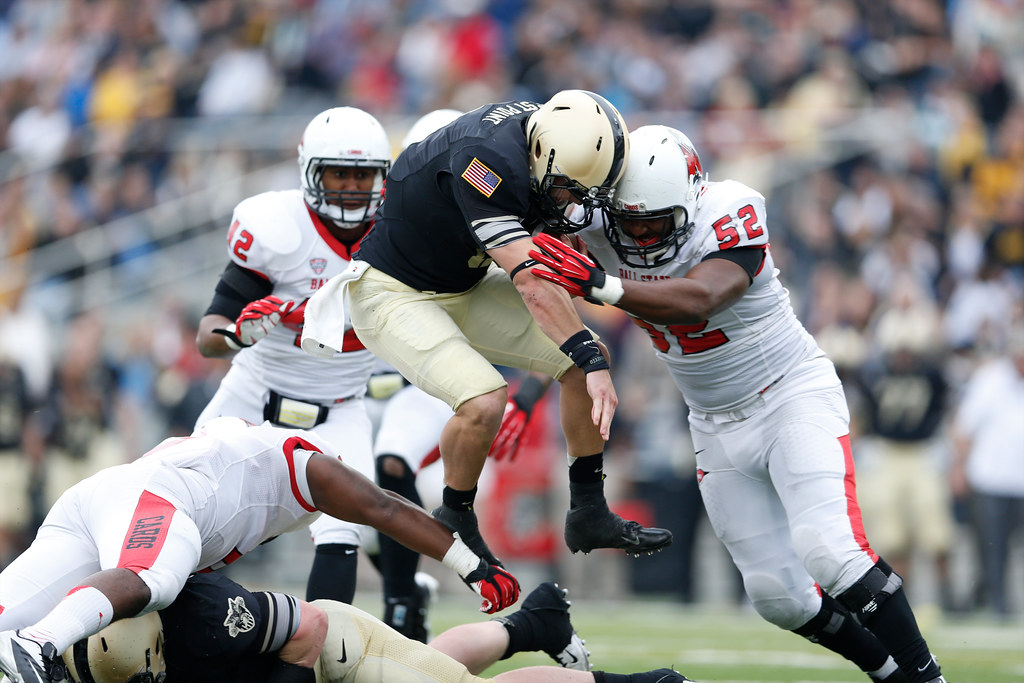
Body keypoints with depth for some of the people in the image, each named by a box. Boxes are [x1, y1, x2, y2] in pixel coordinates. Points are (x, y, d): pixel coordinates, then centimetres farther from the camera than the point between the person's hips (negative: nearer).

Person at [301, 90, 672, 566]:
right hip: (392, 293, -9)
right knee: (484, 401, -26)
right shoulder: (489, 159, -35)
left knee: (585, 362, 0)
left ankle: (589, 514, 12)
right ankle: (453, 527, -1)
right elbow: (530, 280, -38)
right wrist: (591, 360, -40)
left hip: (465, 285, 9)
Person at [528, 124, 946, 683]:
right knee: (778, 595, 2)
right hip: (718, 426, 6)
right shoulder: (599, 229, -9)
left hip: (794, 395, -6)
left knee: (829, 552, -25)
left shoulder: (728, 218, -26)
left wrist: (604, 285, -54)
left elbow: (698, 300, -41)